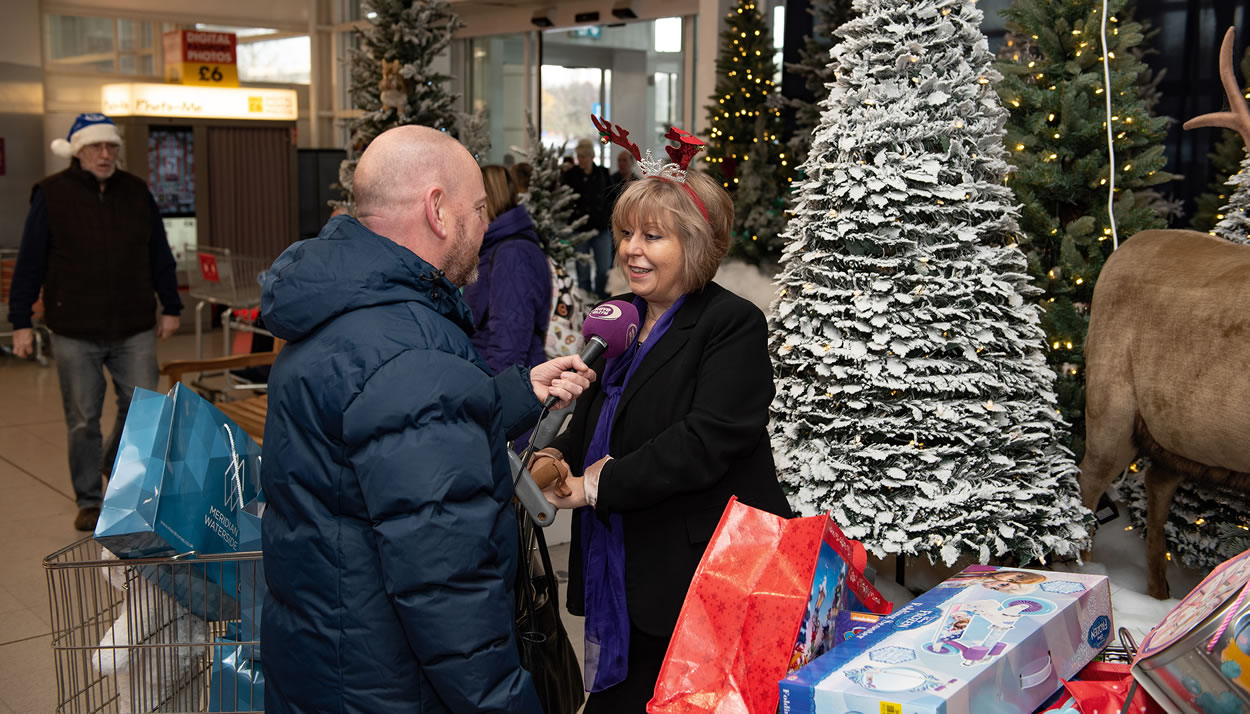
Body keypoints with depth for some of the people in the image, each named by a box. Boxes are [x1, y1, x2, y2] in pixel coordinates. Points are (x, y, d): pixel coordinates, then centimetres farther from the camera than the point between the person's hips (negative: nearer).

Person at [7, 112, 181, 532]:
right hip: (74, 331, -2)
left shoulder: (137, 192, 6)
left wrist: (171, 308, 11)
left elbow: (160, 256, 13)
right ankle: (89, 501, 20)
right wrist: (20, 322, -3)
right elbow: (30, 263, -1)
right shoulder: (52, 195, -3)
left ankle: (115, 467, 32)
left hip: (134, 329, 2)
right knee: (83, 420, 5)